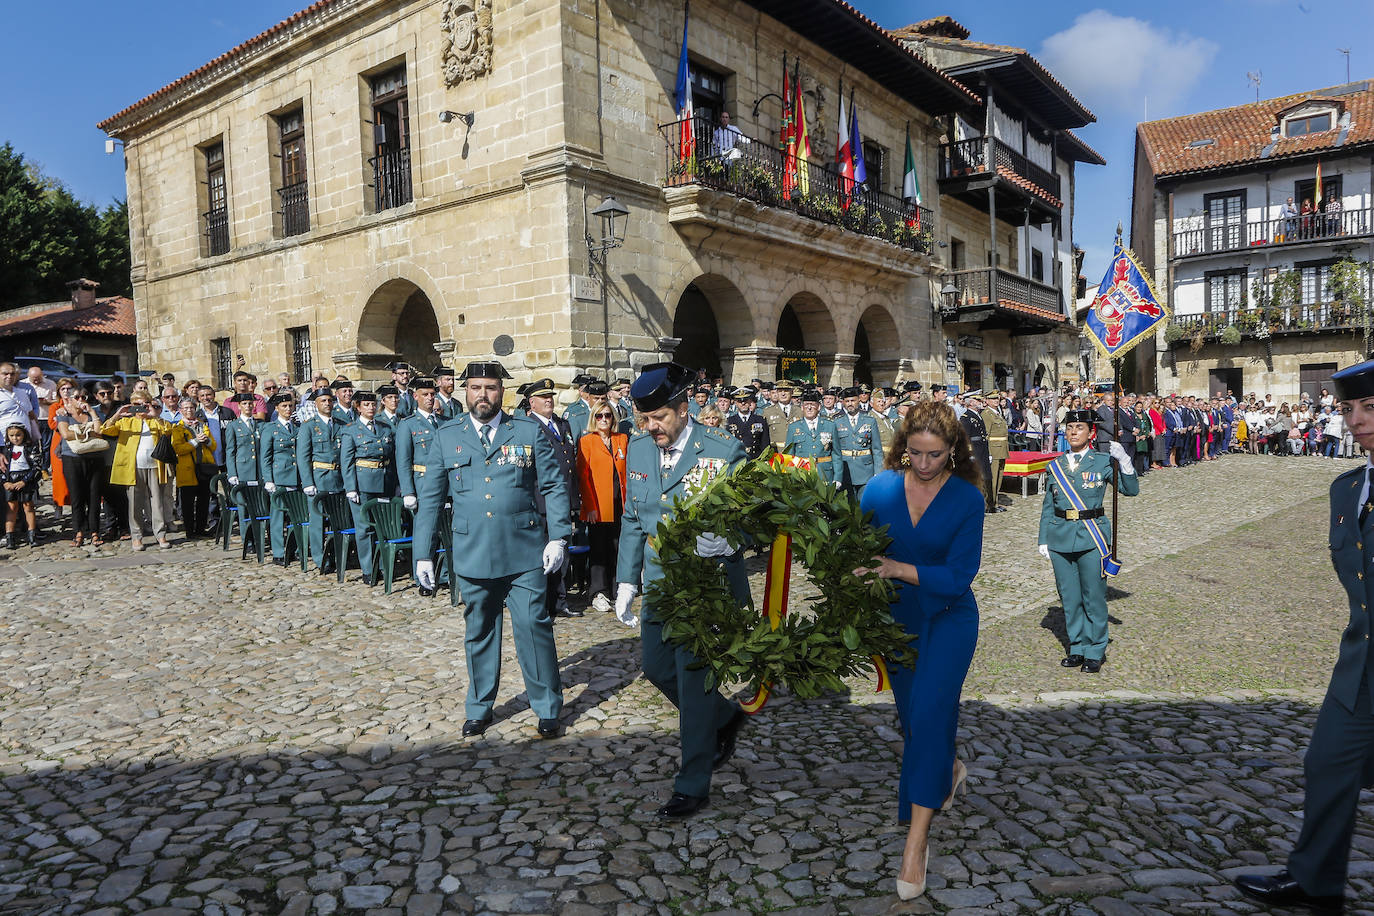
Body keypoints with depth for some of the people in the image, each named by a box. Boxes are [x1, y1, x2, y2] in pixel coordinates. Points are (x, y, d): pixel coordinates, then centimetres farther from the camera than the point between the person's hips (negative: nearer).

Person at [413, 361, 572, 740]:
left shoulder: (529, 432, 3)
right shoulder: (447, 437, 6)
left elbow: (554, 487, 3)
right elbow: (430, 499, 9)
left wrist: (558, 537, -6)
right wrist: (423, 554, 5)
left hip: (525, 554, -2)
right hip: (472, 556, 2)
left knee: (533, 627, -2)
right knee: (479, 632, 14)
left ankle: (548, 710, 14)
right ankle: (479, 709, 30)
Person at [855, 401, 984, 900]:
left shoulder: (967, 498, -16)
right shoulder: (880, 487, -10)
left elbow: (959, 575, -19)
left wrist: (898, 569, -29)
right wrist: (860, 570, -24)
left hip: (949, 618, -3)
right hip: (897, 618, 4)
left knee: (929, 712, -17)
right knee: (912, 715, 18)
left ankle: (917, 839, -7)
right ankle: (948, 771, 51)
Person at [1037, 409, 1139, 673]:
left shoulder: (1103, 461, 1)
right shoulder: (1056, 466, 8)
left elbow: (1131, 490, -6)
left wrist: (1124, 460, -19)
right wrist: (1043, 540, 7)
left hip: (1092, 537, -3)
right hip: (1061, 537, 3)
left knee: (1094, 596, 3)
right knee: (1069, 597, 10)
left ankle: (1095, 652, 17)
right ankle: (1078, 647, 24)